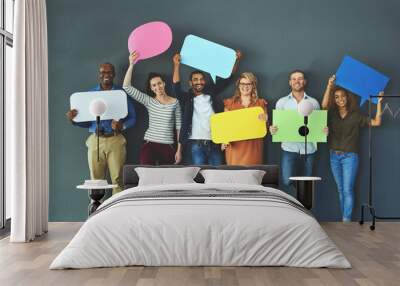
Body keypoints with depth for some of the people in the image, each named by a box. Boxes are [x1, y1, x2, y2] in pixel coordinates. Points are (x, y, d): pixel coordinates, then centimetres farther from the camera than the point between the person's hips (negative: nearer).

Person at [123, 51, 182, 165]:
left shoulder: (175, 102, 3)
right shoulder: (149, 101, 3)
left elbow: (179, 127, 6)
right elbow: (127, 87, -5)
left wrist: (179, 150, 3)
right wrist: (131, 65, -11)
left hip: (168, 147, 1)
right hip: (150, 145, -1)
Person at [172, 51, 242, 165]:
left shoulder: (212, 93, 10)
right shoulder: (187, 98, 4)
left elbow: (227, 77, 10)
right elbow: (176, 86, -12)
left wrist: (236, 60, 0)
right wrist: (177, 65, -20)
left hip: (214, 143, 2)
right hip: (197, 144, -2)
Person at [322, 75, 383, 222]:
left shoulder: (356, 115, 0)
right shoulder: (332, 114, 4)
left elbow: (376, 122, -4)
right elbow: (324, 105, -16)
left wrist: (378, 103, -10)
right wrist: (329, 86, -22)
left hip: (350, 156, -3)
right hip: (334, 156, 3)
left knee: (347, 189, -6)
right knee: (340, 189, 11)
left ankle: (346, 219, -2)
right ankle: (345, 218, 21)